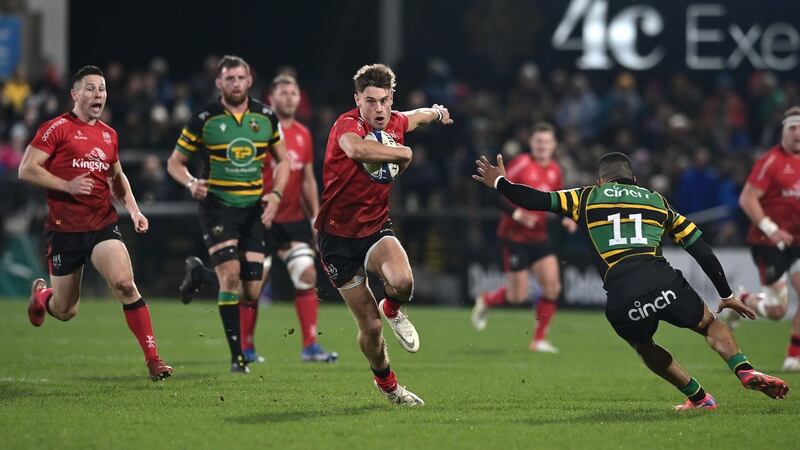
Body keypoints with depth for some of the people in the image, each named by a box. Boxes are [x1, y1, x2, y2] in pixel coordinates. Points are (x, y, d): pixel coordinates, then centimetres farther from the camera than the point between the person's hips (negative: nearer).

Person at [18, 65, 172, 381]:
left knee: (124, 284, -22)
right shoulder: (57, 128, -7)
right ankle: (40, 293, 45)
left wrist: (133, 210, 12)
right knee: (65, 312, 7)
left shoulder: (108, 135, 12)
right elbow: (26, 170, -11)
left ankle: (153, 358, -19)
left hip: (103, 225, 3)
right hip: (64, 230, -3)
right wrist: (67, 185, -20)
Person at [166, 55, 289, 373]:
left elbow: (282, 160, 15)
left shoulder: (265, 117, 3)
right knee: (230, 273, -21)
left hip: (253, 209, 3)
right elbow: (175, 162, 3)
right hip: (217, 206, -3)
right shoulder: (203, 120, -6)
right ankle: (237, 356, -14)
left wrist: (276, 194, -2)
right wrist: (191, 183, -18)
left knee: (251, 294, -1)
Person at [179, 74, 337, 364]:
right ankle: (246, 348, 15)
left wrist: (316, 217, 12)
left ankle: (310, 346, -3)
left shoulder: (303, 135, 10)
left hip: (294, 218, 5)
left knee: (308, 275, -6)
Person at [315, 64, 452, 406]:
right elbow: (355, 148, -45)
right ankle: (386, 383, 29)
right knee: (370, 327, 0)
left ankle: (393, 310, 7)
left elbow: (415, 117, 29)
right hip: (338, 235, -4)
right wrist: (404, 153, -30)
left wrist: (437, 113, 50)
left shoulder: (395, 123, 2)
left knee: (402, 282, -31)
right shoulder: (347, 124, -19)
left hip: (376, 228, 4)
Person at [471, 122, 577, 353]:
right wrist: (516, 214, -27)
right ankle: (485, 301, 28)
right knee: (518, 296, -5)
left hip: (538, 237, 6)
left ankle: (539, 339, 4)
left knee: (552, 285, -8)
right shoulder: (521, 164, -13)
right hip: (514, 236, -6)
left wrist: (566, 219, 2)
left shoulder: (555, 170, 7)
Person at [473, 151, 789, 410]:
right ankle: (744, 370, 0)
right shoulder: (656, 200, 26)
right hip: (662, 281, 1)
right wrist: (726, 295, 33)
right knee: (709, 324, 24)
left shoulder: (587, 197, 21)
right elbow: (701, 249, 25)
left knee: (644, 346, 30)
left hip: (621, 297, 0)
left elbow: (536, 200, 17)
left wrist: (499, 183, 36)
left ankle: (699, 397, 26)